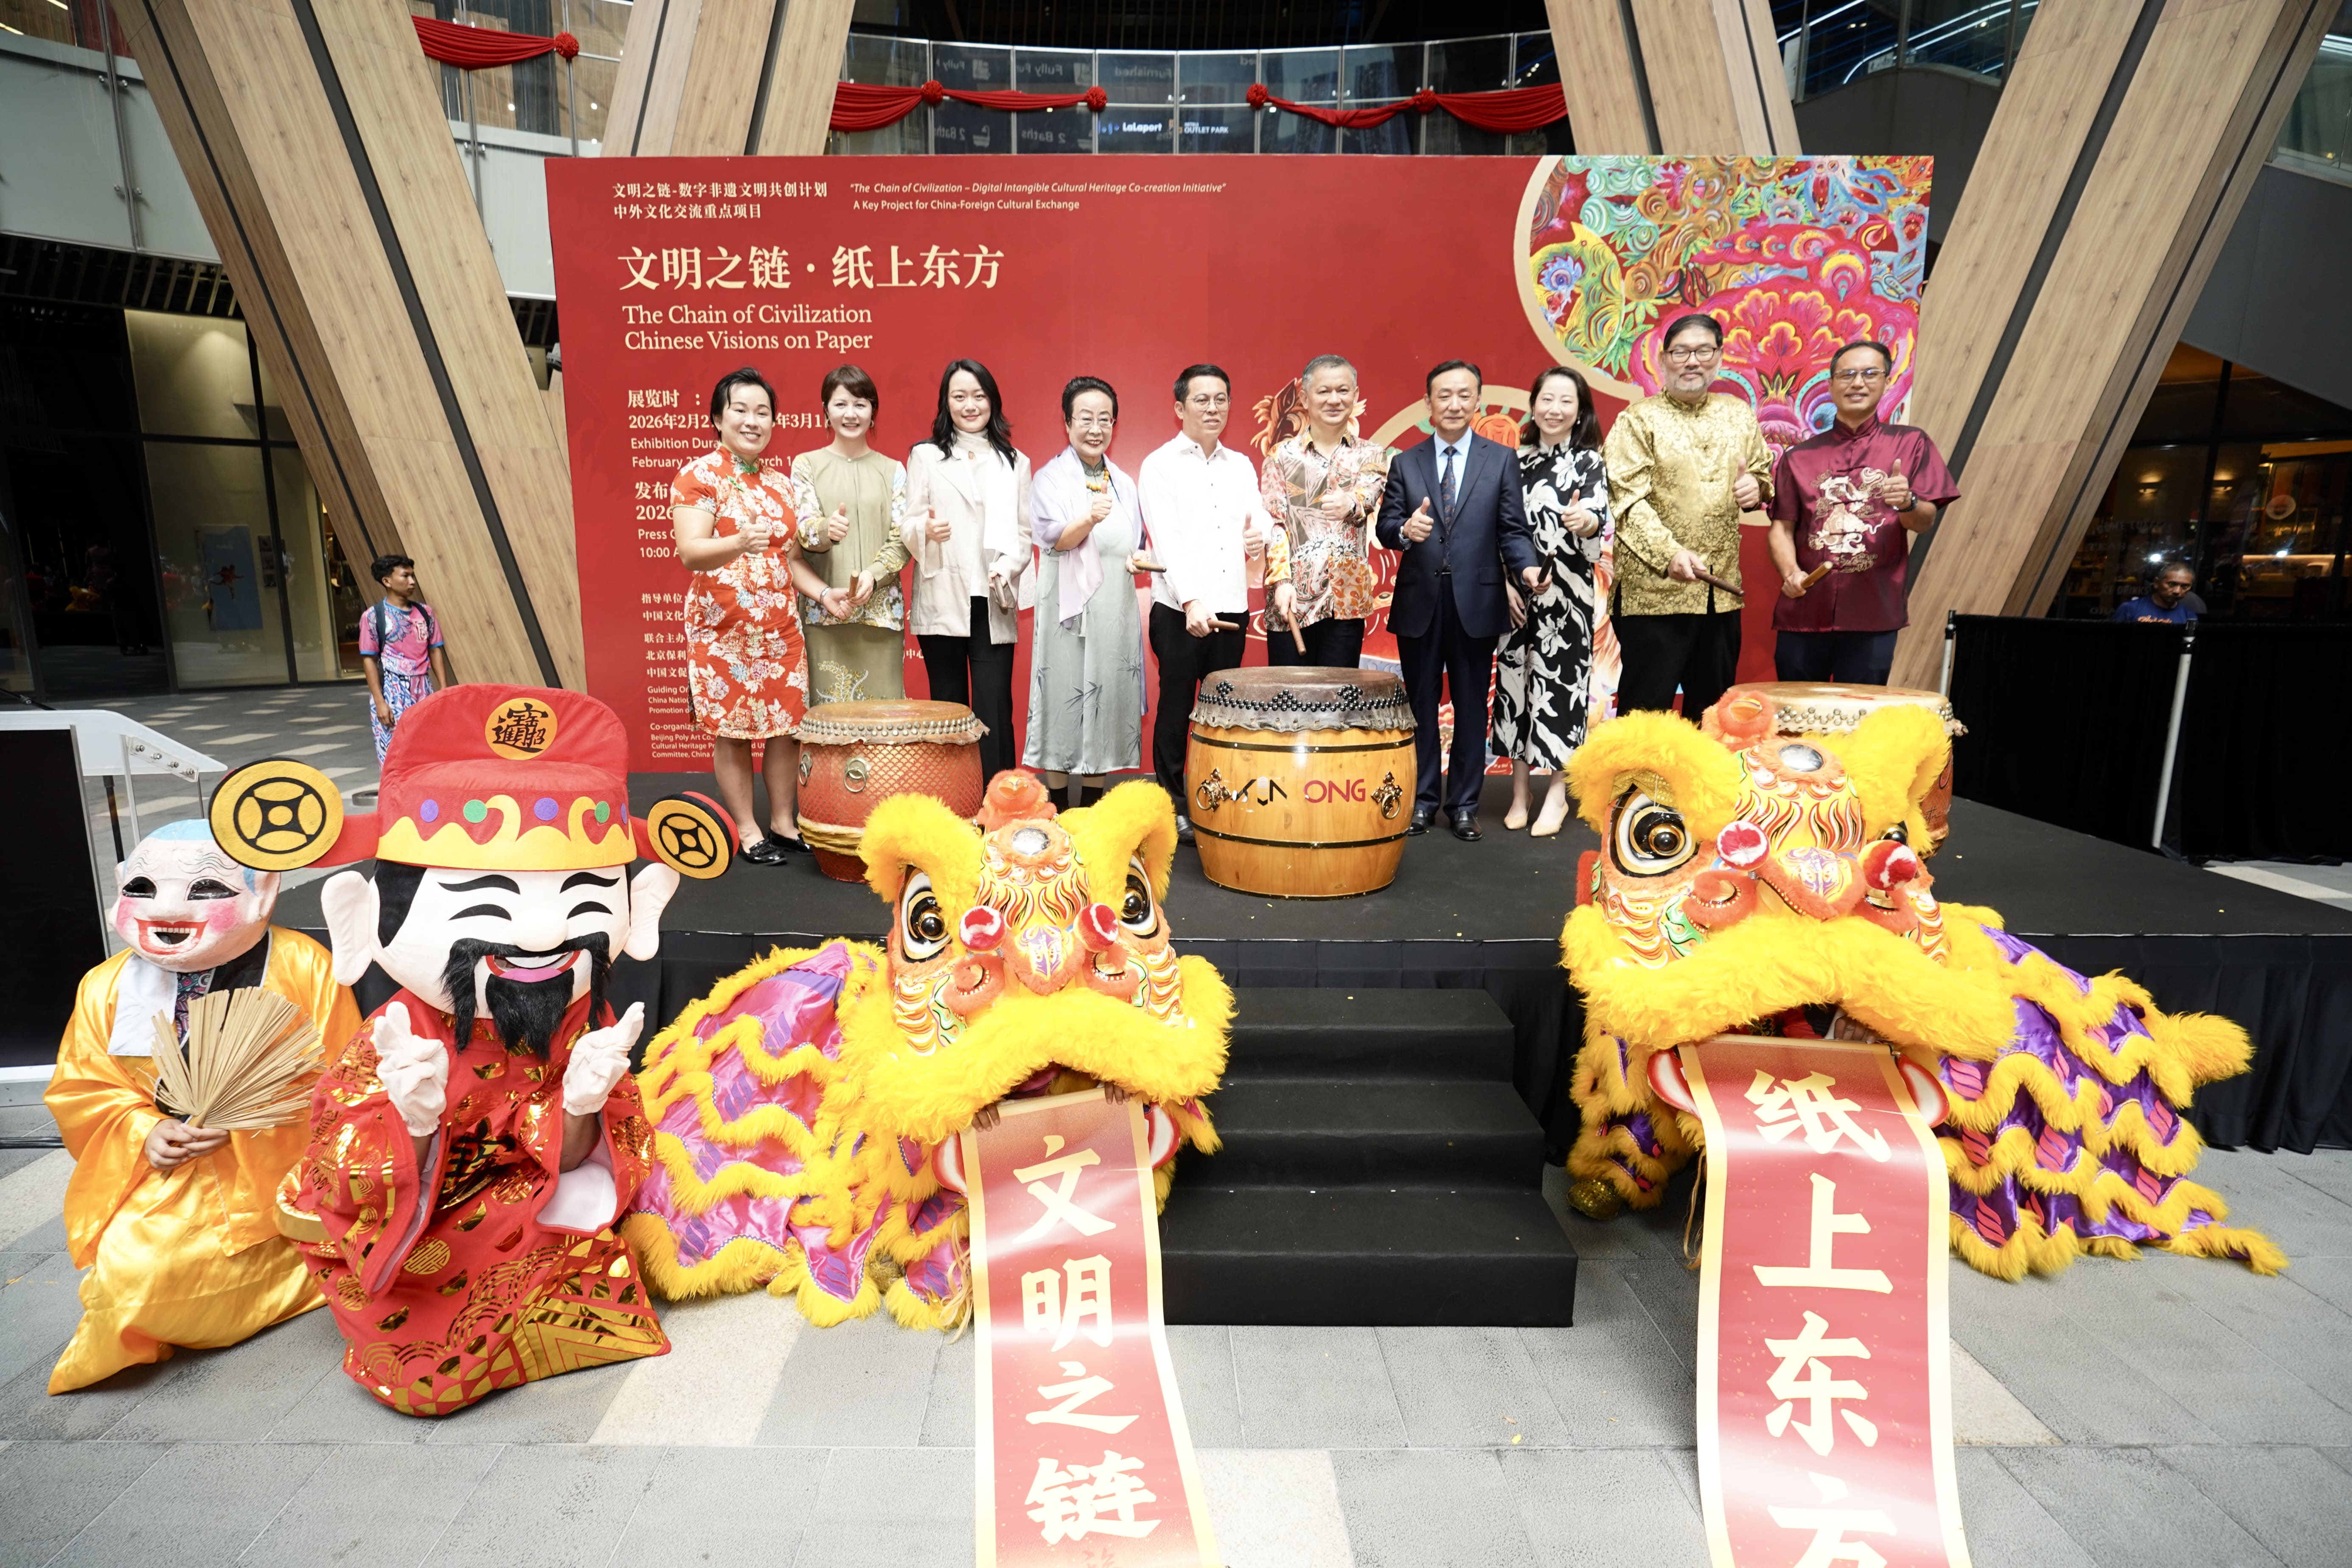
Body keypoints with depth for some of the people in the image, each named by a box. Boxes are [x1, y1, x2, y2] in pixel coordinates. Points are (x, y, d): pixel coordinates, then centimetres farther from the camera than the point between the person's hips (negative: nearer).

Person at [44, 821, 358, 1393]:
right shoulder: (107, 988, 4)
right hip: (159, 1179, 5)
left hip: (272, 1179, -5)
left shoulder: (304, 969, -10)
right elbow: (79, 1091, 9)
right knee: (125, 1263, -13)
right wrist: (142, 1132, -10)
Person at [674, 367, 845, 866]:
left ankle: (785, 823, 19)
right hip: (724, 628, -5)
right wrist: (738, 543, -37)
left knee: (788, 726, 6)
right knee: (733, 731, 1)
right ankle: (747, 832, 13)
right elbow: (691, 552, -18)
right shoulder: (698, 476, -6)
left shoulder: (779, 484, 13)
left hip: (781, 627, 5)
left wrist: (824, 591, 0)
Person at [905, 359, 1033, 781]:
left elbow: (1024, 532, 10)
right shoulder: (925, 456, 12)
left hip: (994, 604, 1)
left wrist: (1007, 568, -10)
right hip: (942, 601, 0)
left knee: (994, 709, -7)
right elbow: (909, 525, 5)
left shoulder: (1015, 463, 16)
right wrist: (926, 530, -19)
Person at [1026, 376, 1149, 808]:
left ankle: (1092, 807, 14)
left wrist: (1139, 559, 0)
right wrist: (1090, 518, -33)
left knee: (1108, 700, 5)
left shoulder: (1124, 484, 16)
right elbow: (1055, 537, -14)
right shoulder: (1051, 477, 1)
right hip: (1068, 607, -4)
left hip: (1115, 609, 5)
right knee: (1065, 700, -4)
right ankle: (1057, 809, 5)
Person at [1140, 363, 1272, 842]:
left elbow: (1260, 517, 12)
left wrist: (1260, 534, -14)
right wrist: (1192, 603, -24)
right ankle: (1174, 806, 12)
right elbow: (1168, 540, -13)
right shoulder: (1160, 466, -2)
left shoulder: (1241, 466, 15)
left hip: (1232, 607, 5)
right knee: (1176, 707, 2)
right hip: (1179, 610, -4)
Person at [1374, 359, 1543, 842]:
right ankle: (1421, 800, 20)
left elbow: (1512, 529, 1)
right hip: (1419, 602, 1)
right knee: (1420, 706, 8)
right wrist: (1404, 530, -21)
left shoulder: (1502, 460, 6)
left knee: (1471, 707, 6)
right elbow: (1385, 527, 2)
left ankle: (1464, 805, 16)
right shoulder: (1405, 463, 8)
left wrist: (1527, 567, -18)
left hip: (1476, 602, -1)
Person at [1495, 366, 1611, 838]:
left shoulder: (1590, 463, -1)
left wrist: (1587, 522, -41)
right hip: (1517, 593, 3)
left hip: (1566, 595, -3)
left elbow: (1600, 520, -17)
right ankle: (1519, 792, 18)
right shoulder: (1516, 462, 8)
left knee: (1559, 684, -2)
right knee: (1515, 680, 5)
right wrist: (1506, 583, -4)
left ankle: (1558, 794, 11)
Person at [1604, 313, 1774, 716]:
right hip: (1654, 591, -5)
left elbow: (1763, 474, 24)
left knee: (1713, 711, 14)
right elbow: (1627, 499, -14)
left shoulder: (1739, 414, 13)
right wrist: (1670, 554, -27)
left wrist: (1756, 488, -1)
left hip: (1722, 591, 5)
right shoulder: (1638, 420, -3)